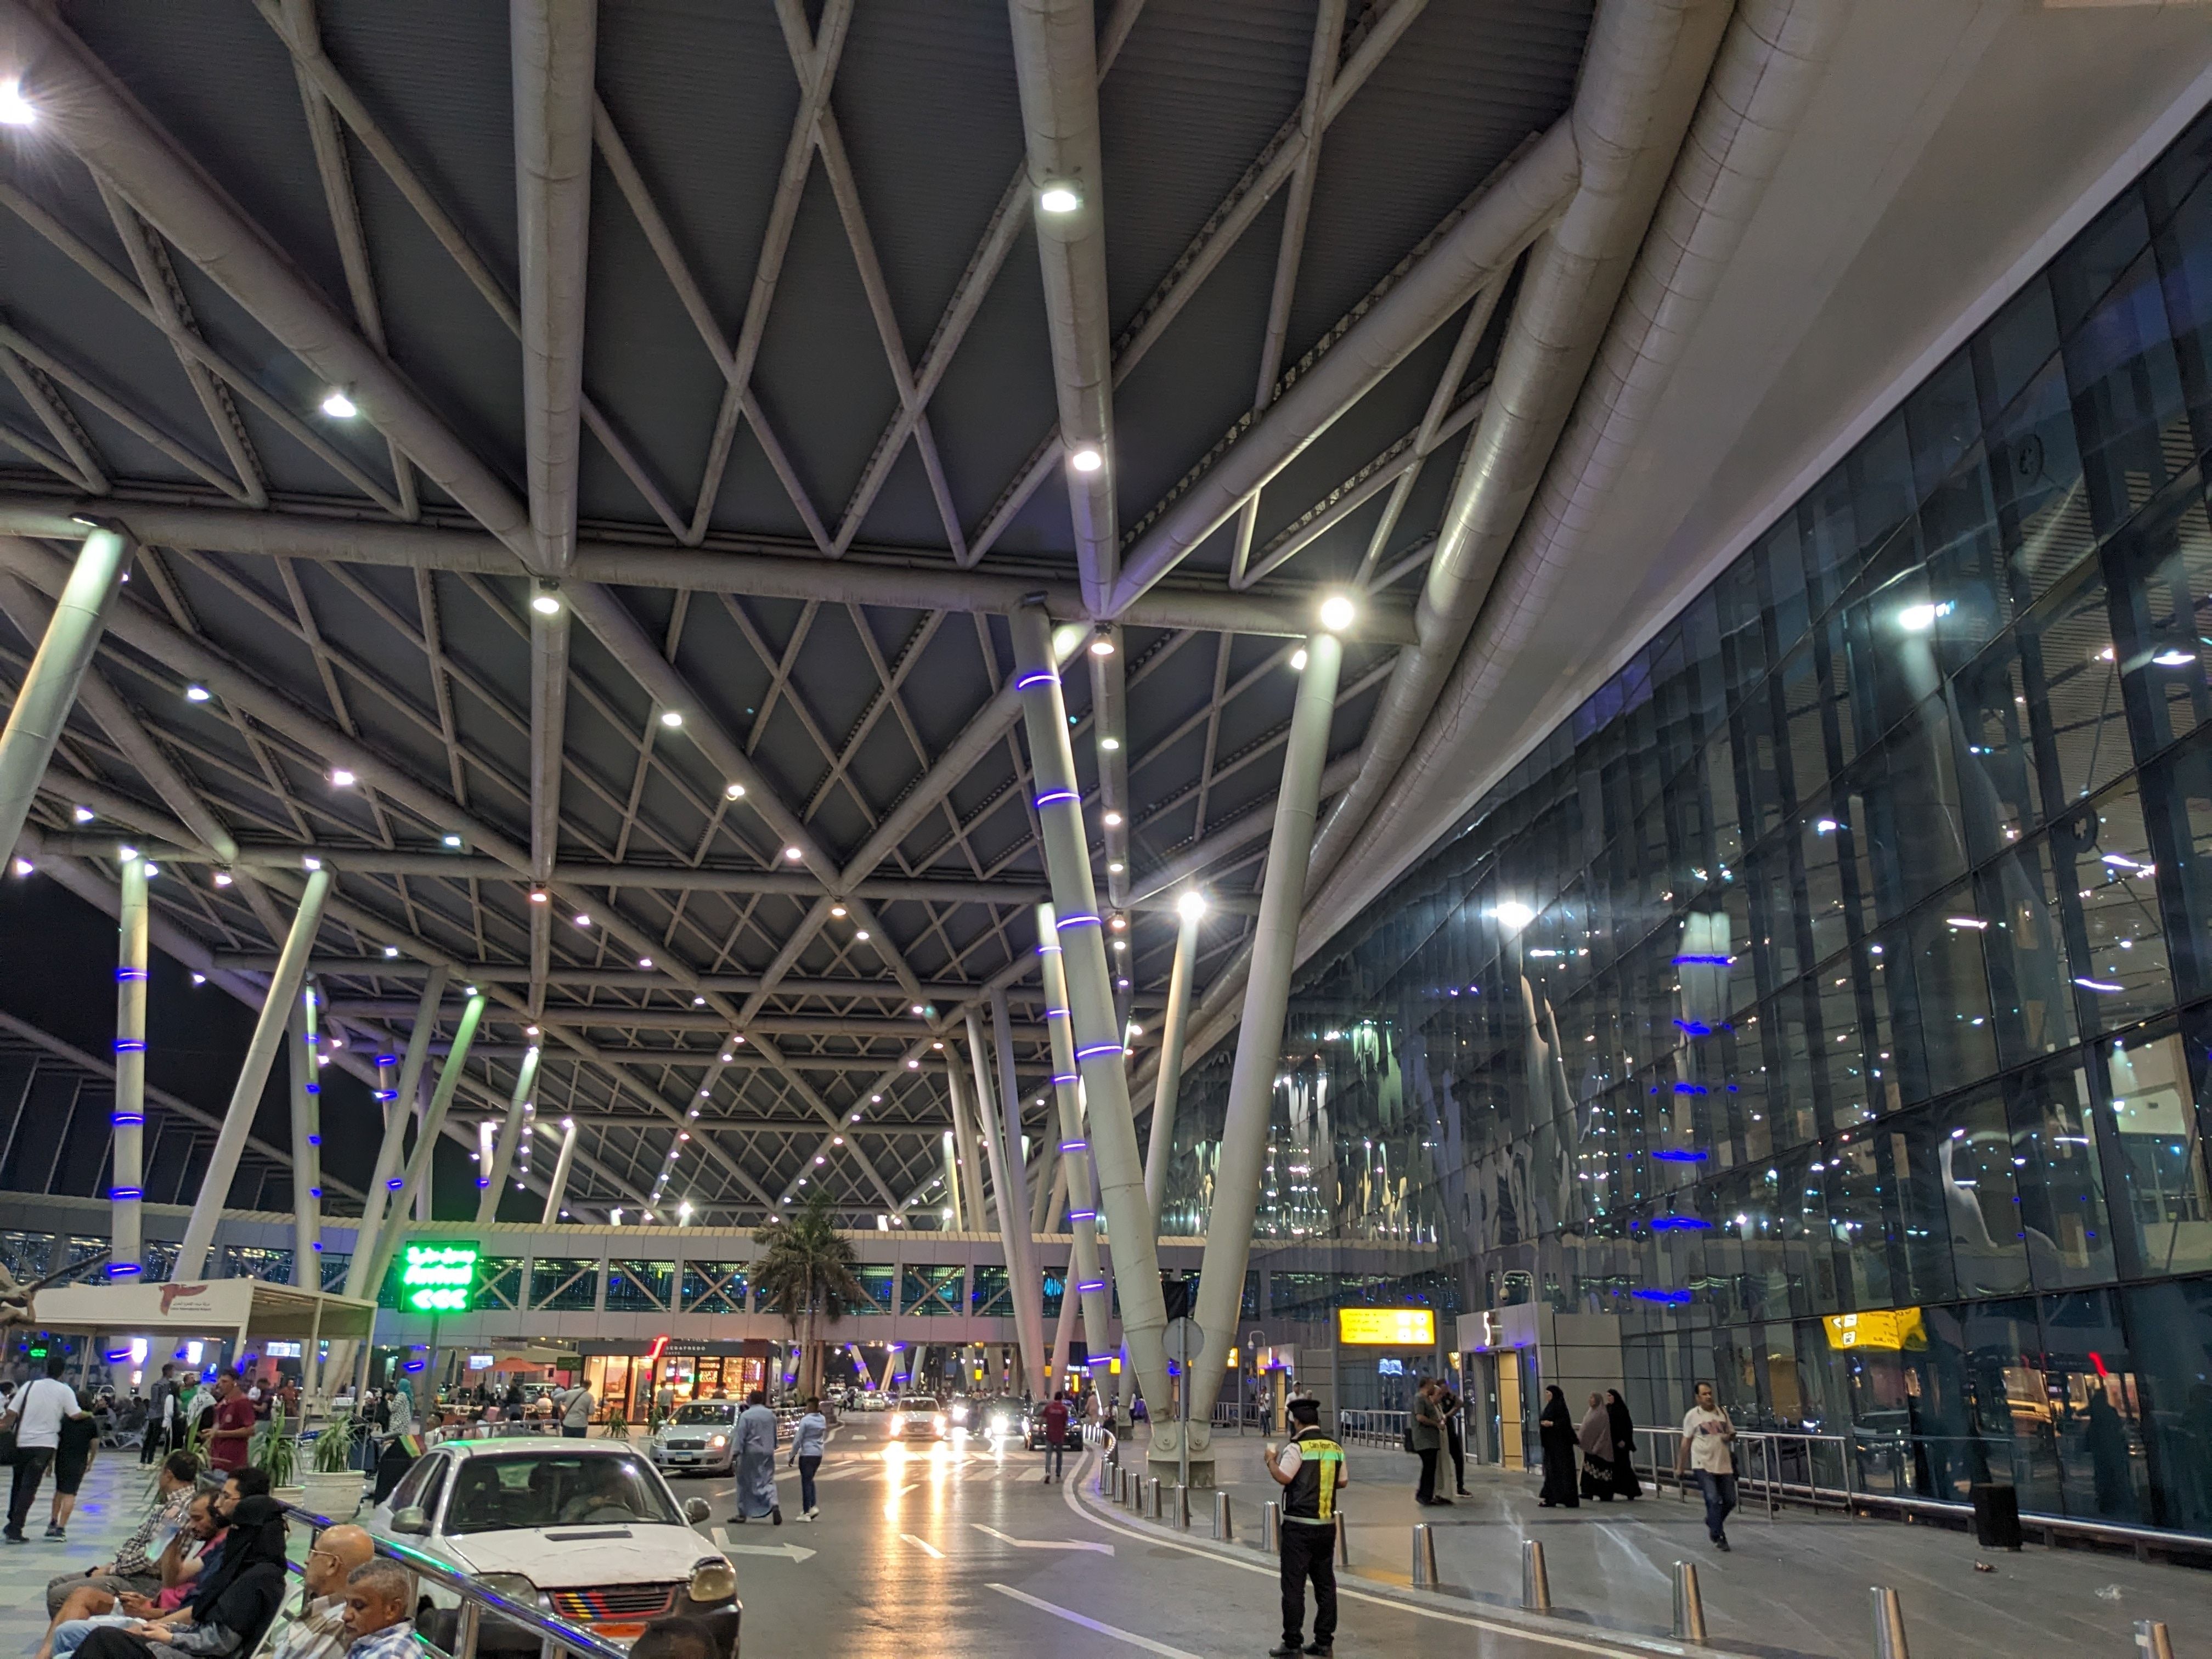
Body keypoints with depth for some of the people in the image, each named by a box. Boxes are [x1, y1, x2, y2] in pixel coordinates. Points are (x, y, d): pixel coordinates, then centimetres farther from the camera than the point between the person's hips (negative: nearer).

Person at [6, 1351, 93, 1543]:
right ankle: (15, 1529, -6)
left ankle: (12, 1523, 26)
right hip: (45, 1444, -3)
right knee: (29, 1487, 0)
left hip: (22, 1442, 3)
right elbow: (76, 1414, -8)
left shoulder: (30, 1385, 2)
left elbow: (11, 1412, 0)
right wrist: (89, 1414, 12)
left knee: (18, 1483, 20)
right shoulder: (64, 1390, -4)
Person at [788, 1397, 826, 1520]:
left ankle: (806, 1513, 1)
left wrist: (792, 1456, -3)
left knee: (806, 1482, 0)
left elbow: (798, 1440, -11)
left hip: (807, 1454, -6)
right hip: (818, 1454, 6)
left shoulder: (805, 1420, -14)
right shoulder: (823, 1420, 6)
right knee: (810, 1480, 21)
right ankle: (813, 1506, 8)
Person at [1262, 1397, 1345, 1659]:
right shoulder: (1335, 1447, 5)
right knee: (1325, 1583, 13)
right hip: (1327, 1525, 6)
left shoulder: (1297, 1447, -13)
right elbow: (1343, 1482, 12)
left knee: (1294, 1585, 1)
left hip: (1299, 1526, -6)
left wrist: (1270, 1460, -3)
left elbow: (1283, 1478, -20)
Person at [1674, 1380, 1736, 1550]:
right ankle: (1718, 1537, -2)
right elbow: (1686, 1441, 2)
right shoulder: (1692, 1415, -2)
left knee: (1730, 1501, 6)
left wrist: (1729, 1437, -5)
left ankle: (1712, 1524, 32)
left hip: (1724, 1463, 5)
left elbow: (1732, 1432, 21)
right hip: (1704, 1464, -4)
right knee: (1714, 1501, -13)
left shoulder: (1722, 1412, 9)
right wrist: (1680, 1466, 1)